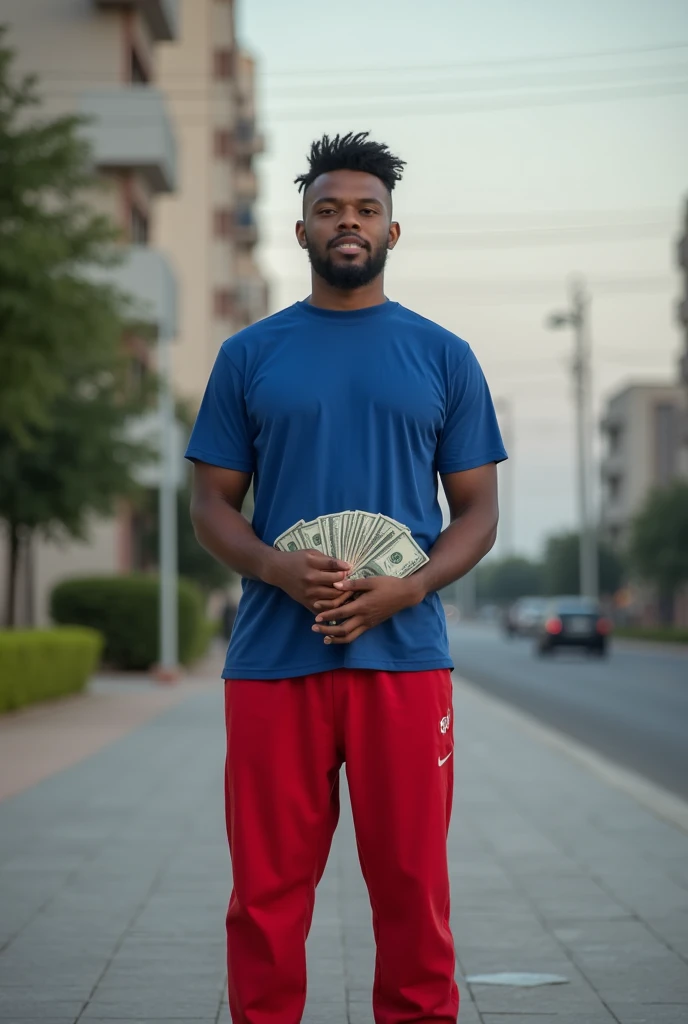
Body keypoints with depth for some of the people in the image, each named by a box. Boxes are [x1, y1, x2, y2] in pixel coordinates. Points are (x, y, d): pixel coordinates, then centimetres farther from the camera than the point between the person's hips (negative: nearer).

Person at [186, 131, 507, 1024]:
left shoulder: (444, 358, 9)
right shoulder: (249, 357, 10)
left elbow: (477, 510, 8)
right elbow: (212, 503, 8)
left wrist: (409, 587, -11)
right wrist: (277, 569, -12)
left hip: (404, 654, 0)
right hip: (273, 657, 0)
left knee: (412, 884, 3)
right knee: (269, 884, 4)